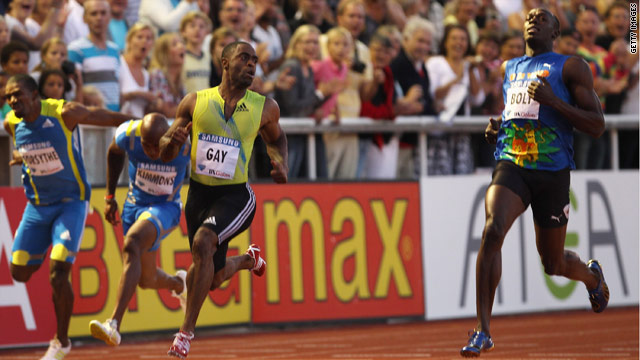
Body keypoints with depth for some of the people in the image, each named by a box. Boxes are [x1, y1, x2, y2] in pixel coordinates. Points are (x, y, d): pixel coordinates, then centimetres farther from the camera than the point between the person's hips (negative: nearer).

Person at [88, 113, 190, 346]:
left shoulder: (186, 143, -27)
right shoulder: (128, 134, -21)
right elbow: (115, 152, 5)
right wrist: (110, 196, 9)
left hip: (166, 207, -4)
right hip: (135, 203, 4)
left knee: (132, 245, -32)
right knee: (146, 280, 11)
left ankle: (114, 325, -37)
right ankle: (178, 284, 48)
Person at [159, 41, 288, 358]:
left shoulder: (265, 107, -2)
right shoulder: (195, 102, -2)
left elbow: (275, 137, 21)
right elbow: (165, 153, 4)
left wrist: (281, 164, 1)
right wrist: (172, 141, -19)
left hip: (235, 194, -2)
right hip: (199, 193, 3)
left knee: (203, 242, -30)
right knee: (213, 277, 10)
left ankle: (186, 330, -22)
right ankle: (248, 259, 49)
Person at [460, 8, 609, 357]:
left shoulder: (571, 67, 1)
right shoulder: (507, 68, 16)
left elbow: (597, 126, -5)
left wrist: (554, 101, -17)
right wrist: (494, 129, 8)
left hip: (553, 172, -2)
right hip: (511, 167, 2)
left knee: (553, 264, 9)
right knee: (492, 230, -26)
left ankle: (591, 274, 48)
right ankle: (483, 331, -25)